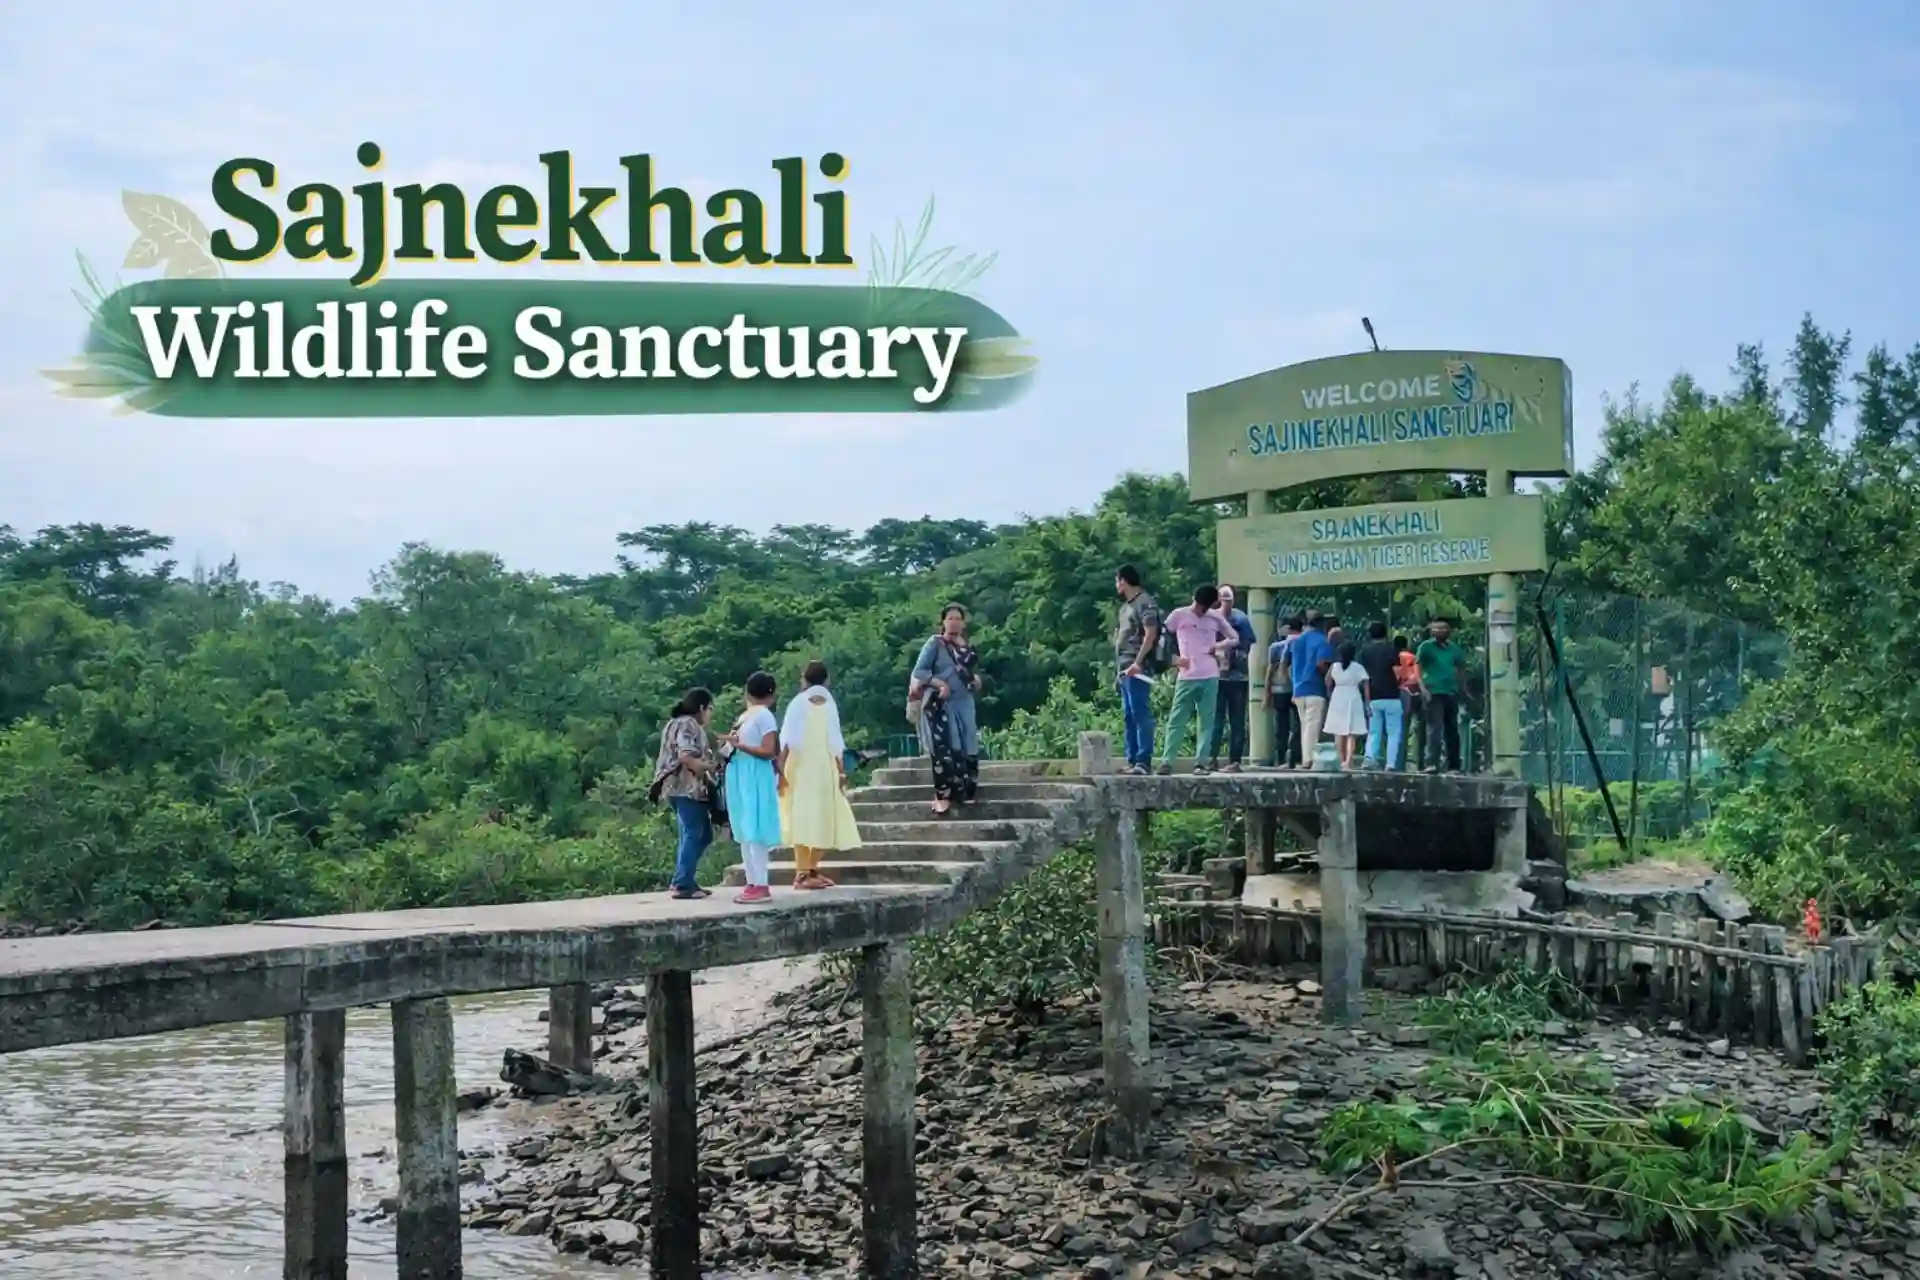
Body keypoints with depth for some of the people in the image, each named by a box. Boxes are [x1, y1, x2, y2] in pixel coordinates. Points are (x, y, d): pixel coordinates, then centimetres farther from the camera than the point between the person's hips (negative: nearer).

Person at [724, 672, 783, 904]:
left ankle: (761, 886, -10)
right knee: (744, 833, 9)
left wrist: (739, 745, -19)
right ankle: (752, 883, 12)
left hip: (756, 778, -9)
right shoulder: (744, 717, 16)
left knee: (756, 833, -10)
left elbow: (769, 752, -15)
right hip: (741, 777, 9)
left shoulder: (764, 716, -8)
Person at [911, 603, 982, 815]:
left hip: (963, 706, 6)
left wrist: (975, 680, 3)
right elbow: (919, 671, -10)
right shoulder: (935, 643, -5)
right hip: (940, 706, -6)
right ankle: (943, 796, -11)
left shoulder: (968, 648, 13)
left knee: (967, 749, 5)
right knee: (943, 751, -12)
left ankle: (965, 792, 15)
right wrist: (940, 684, -21)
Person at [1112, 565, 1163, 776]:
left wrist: (1138, 662, -21)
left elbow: (1151, 634, -17)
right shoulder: (1126, 605, 20)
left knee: (1140, 714, -11)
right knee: (1128, 716, 11)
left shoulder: (1145, 603, -8)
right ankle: (1132, 760, 15)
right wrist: (1119, 664, 14)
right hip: (1125, 668, 10)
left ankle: (1143, 761, -12)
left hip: (1136, 668, -10)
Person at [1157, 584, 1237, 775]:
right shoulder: (1179, 615, 1)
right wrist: (1174, 659, -5)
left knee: (1206, 722, 2)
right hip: (1186, 677, -2)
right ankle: (1167, 761, -3)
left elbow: (1235, 639, 16)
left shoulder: (1215, 618, 7)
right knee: (1176, 720, -3)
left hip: (1210, 677, 2)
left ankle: (1201, 762, 5)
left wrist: (1217, 647, 0)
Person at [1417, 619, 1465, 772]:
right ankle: (1432, 764, -20)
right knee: (1435, 728, -15)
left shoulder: (1454, 649, 14)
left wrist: (1462, 690, 14)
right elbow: (1418, 668, -3)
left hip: (1452, 693, 5)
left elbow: (1459, 670, 21)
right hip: (1434, 692, -5)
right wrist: (1423, 687, -15)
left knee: (1452, 730, 8)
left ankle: (1453, 766, 14)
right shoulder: (1426, 647, 1)